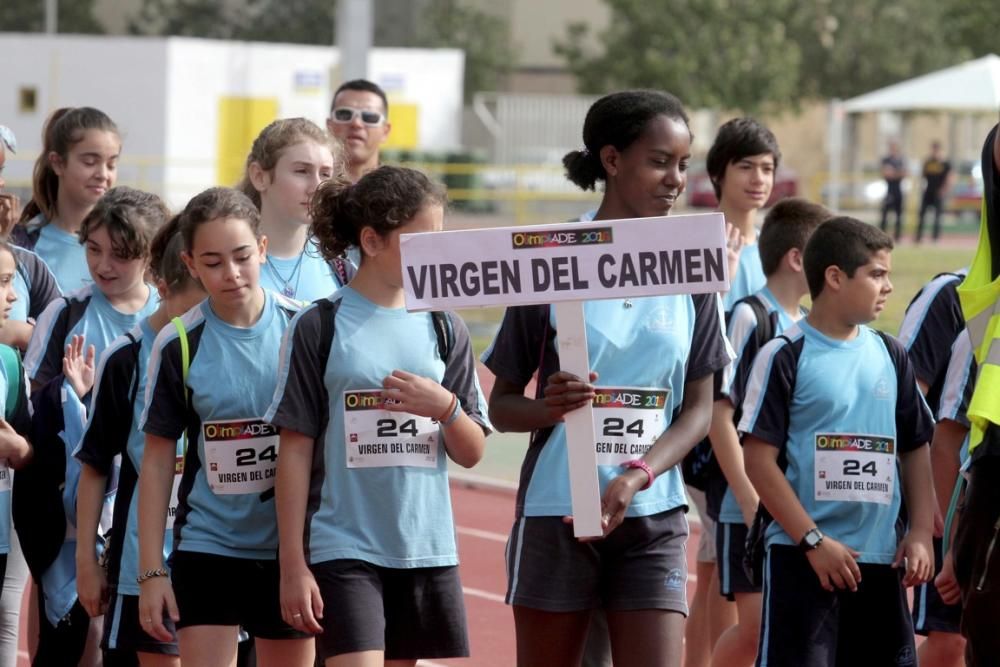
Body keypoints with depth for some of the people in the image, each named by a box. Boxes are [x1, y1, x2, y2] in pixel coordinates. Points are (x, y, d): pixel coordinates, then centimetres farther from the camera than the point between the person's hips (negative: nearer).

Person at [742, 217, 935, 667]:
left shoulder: (890, 355, 11)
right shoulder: (786, 356, -6)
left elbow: (915, 449, 17)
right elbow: (758, 460, -10)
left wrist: (921, 532, 5)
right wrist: (814, 541, -13)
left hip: (881, 560, 6)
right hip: (801, 558, -6)